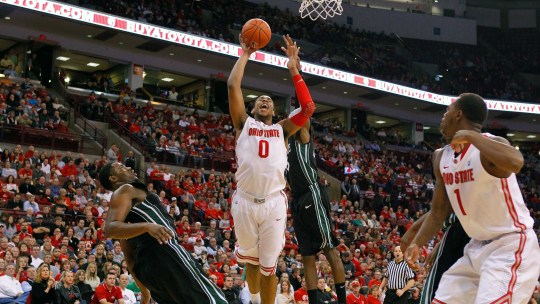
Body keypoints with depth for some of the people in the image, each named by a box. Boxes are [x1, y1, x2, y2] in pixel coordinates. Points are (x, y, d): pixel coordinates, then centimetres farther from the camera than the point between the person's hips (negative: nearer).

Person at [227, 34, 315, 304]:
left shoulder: (282, 129, 17)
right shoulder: (244, 123, 14)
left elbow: (308, 107, 3)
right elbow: (232, 85, 3)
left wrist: (293, 67, 5)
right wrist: (245, 54, 11)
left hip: (273, 202, 0)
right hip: (245, 201, 0)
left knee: (269, 266, 3)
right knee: (250, 259, 15)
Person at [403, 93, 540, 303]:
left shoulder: (492, 143, -18)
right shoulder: (441, 158, 6)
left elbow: (516, 162, -44)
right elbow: (439, 211, 15)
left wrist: (471, 136, -32)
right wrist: (417, 243, 1)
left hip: (511, 245, -8)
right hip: (478, 247, 9)